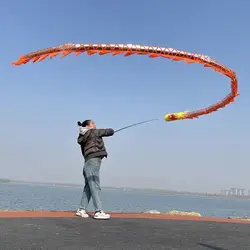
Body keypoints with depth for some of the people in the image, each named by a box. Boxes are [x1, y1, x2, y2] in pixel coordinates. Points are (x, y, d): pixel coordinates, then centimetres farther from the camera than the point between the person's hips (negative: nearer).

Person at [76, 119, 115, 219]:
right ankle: (98, 211, -13)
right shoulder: (93, 132, -1)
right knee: (95, 187, -11)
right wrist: (110, 130, 25)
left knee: (88, 188, 13)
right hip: (93, 161, -9)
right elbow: (110, 132, 4)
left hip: (88, 163, 9)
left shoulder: (83, 138, 19)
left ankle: (81, 209, 18)